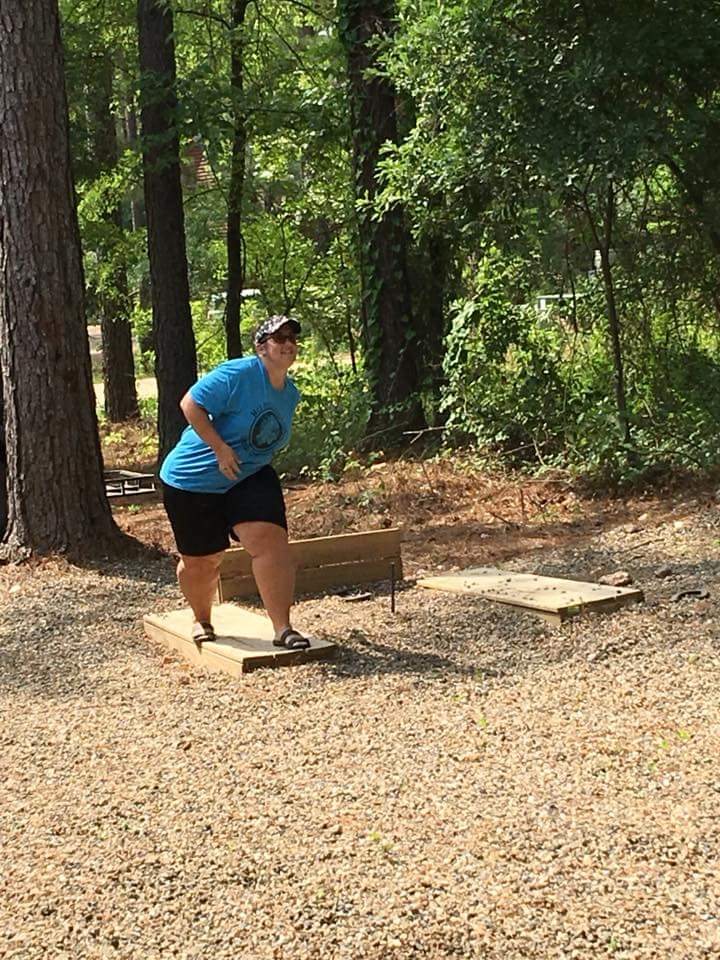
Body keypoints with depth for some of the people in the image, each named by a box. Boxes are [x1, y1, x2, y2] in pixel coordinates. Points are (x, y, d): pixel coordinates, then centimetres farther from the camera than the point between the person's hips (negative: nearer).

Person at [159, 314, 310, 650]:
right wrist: (221, 449, -25)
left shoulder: (290, 394, 6)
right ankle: (201, 620, 36)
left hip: (249, 480, 5)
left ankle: (283, 629, -11)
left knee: (271, 540, -16)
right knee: (201, 560, 6)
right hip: (195, 480, -5)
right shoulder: (238, 374, -19)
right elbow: (190, 404, -22)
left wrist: (250, 460, 14)